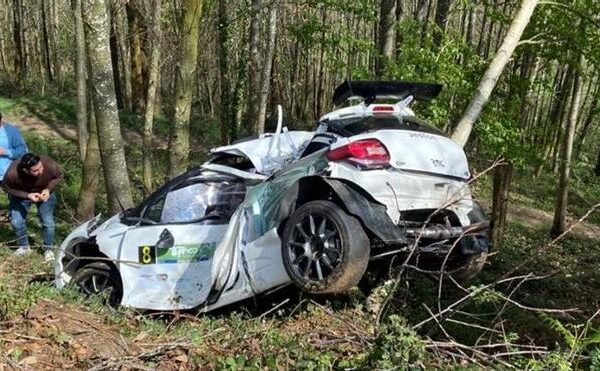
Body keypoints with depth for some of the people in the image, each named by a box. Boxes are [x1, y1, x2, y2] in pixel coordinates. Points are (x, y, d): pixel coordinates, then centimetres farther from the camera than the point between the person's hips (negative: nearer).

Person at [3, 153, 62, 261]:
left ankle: (48, 249, 17)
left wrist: (48, 189, -28)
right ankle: (24, 247, 25)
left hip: (44, 192, 0)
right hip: (20, 194, 0)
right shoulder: (12, 173, -38)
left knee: (48, 222, -7)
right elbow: (7, 187, -16)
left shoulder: (50, 165, -38)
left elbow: (58, 176, -14)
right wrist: (27, 195, -29)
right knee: (16, 221, -2)